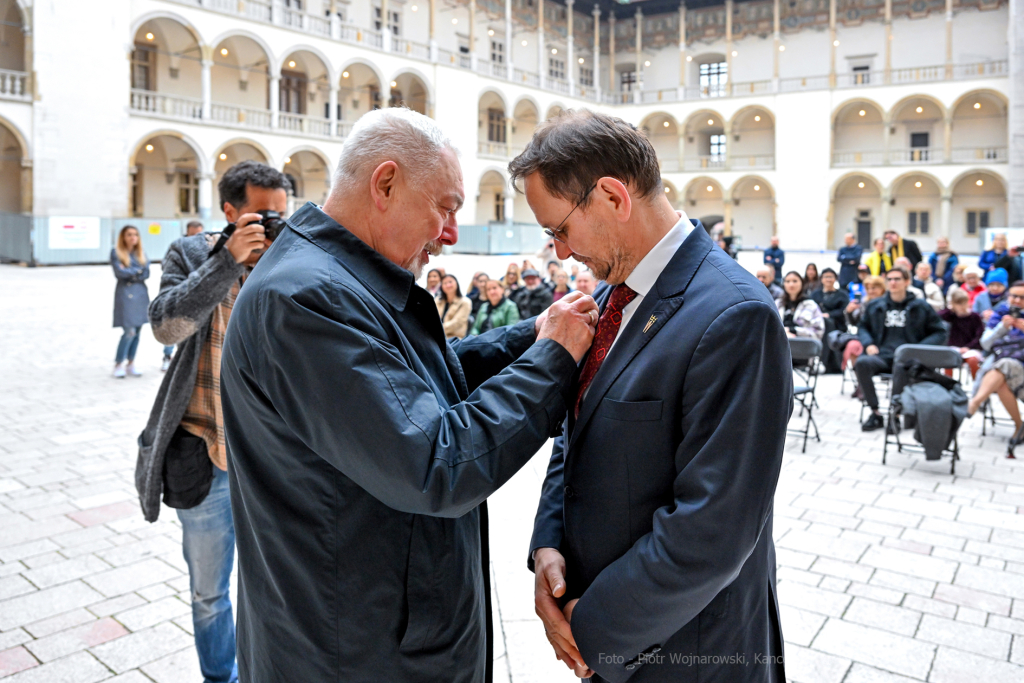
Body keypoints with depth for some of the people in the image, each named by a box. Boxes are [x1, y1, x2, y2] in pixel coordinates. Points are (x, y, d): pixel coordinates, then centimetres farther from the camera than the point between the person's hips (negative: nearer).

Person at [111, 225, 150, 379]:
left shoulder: (141, 254, 13)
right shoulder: (116, 252, 0)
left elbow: (146, 274, 2)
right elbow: (119, 272, -10)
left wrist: (130, 274, -9)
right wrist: (137, 271, 1)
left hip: (140, 293, 5)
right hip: (125, 293, -5)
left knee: (137, 331, 6)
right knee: (129, 331, -12)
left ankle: (131, 364, 15)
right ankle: (118, 364, 2)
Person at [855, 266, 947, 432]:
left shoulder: (921, 307, 11)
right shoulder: (875, 306, 18)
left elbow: (939, 333, 11)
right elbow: (863, 327, 26)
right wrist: (868, 344, 4)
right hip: (882, 356, 3)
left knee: (901, 367, -40)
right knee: (861, 363, -32)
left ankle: (895, 415, -25)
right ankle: (875, 414, -24)